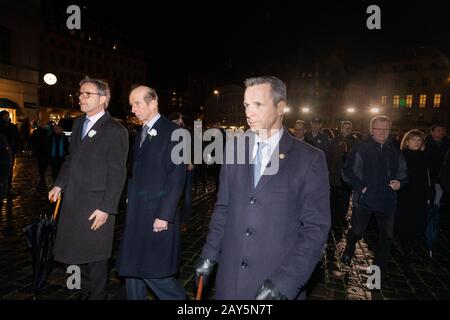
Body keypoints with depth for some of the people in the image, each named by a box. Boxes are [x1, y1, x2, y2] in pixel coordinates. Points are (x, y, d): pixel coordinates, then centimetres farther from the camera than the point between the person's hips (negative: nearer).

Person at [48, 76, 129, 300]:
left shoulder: (115, 131, -13)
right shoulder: (78, 123, 11)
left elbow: (117, 174, -14)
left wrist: (106, 208, -16)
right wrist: (60, 184, 10)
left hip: (96, 205, -7)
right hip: (73, 202, 7)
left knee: (95, 256, 8)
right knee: (79, 251, 19)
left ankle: (97, 296, 30)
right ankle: (85, 292, 40)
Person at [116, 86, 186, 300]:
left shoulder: (172, 131, -11)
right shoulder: (141, 133, 14)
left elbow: (177, 177, -16)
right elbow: (136, 173, 14)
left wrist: (164, 215, -18)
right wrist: (131, 203, 8)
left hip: (157, 213, -8)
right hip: (136, 213, 8)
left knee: (151, 270, -1)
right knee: (131, 267, 15)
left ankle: (177, 297, 23)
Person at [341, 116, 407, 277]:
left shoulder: (394, 150, 4)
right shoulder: (361, 148, -9)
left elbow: (402, 172, 16)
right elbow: (347, 171, -9)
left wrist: (399, 182, -4)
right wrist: (360, 187, -15)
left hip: (387, 201, 4)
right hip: (364, 199, -4)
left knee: (387, 236, 12)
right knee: (357, 231, 10)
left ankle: (379, 268, 31)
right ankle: (348, 251, 42)